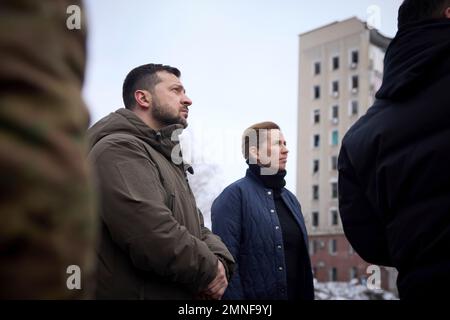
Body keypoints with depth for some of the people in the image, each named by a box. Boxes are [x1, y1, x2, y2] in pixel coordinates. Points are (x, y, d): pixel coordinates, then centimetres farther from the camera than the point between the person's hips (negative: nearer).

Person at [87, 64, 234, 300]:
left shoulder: (166, 158, 17)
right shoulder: (120, 149, -16)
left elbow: (197, 228, 16)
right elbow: (154, 237, -28)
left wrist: (220, 261, -5)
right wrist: (209, 270, -14)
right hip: (138, 293, -10)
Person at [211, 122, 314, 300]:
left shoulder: (290, 198, 13)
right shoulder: (235, 195, -11)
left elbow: (301, 257, 15)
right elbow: (225, 261, -18)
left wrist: (307, 295, 11)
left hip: (296, 294, 7)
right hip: (255, 295, -7)